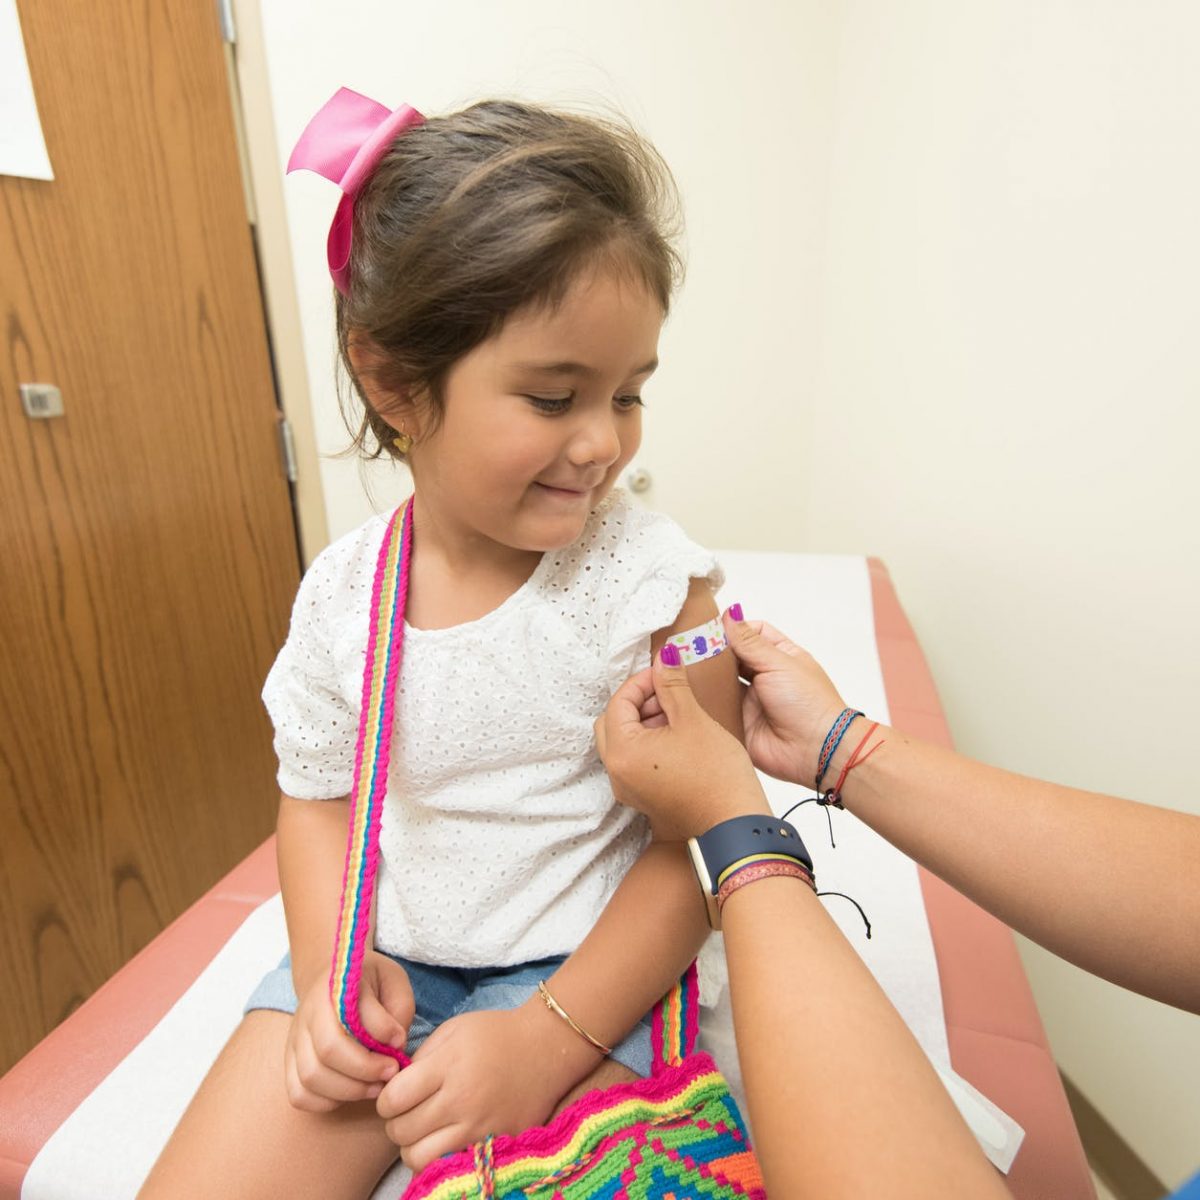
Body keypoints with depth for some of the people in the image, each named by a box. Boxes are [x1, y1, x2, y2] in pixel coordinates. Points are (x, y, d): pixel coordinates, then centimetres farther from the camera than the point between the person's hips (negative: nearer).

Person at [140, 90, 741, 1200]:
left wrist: (547, 1038, -18)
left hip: (583, 973, -2)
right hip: (385, 963, 4)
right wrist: (328, 965, -8)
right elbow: (318, 794, 6)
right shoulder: (341, 591, -7)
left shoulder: (654, 581, -18)